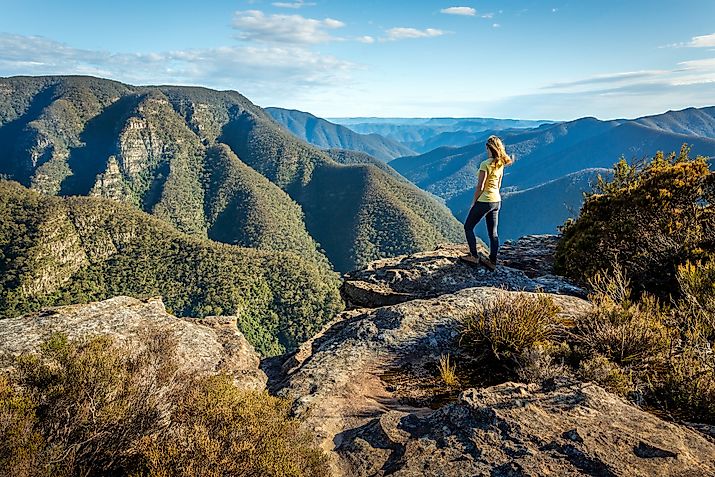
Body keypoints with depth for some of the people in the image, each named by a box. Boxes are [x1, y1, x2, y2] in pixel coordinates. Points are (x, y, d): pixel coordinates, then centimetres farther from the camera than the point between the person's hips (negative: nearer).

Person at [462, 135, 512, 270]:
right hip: (497, 201, 8)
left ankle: (474, 256, 8)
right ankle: (492, 261, 12)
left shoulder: (485, 164, -18)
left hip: (484, 201, -8)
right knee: (493, 232, 10)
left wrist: (473, 203, -7)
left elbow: (480, 187, -17)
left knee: (468, 227, 9)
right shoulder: (500, 164, 6)